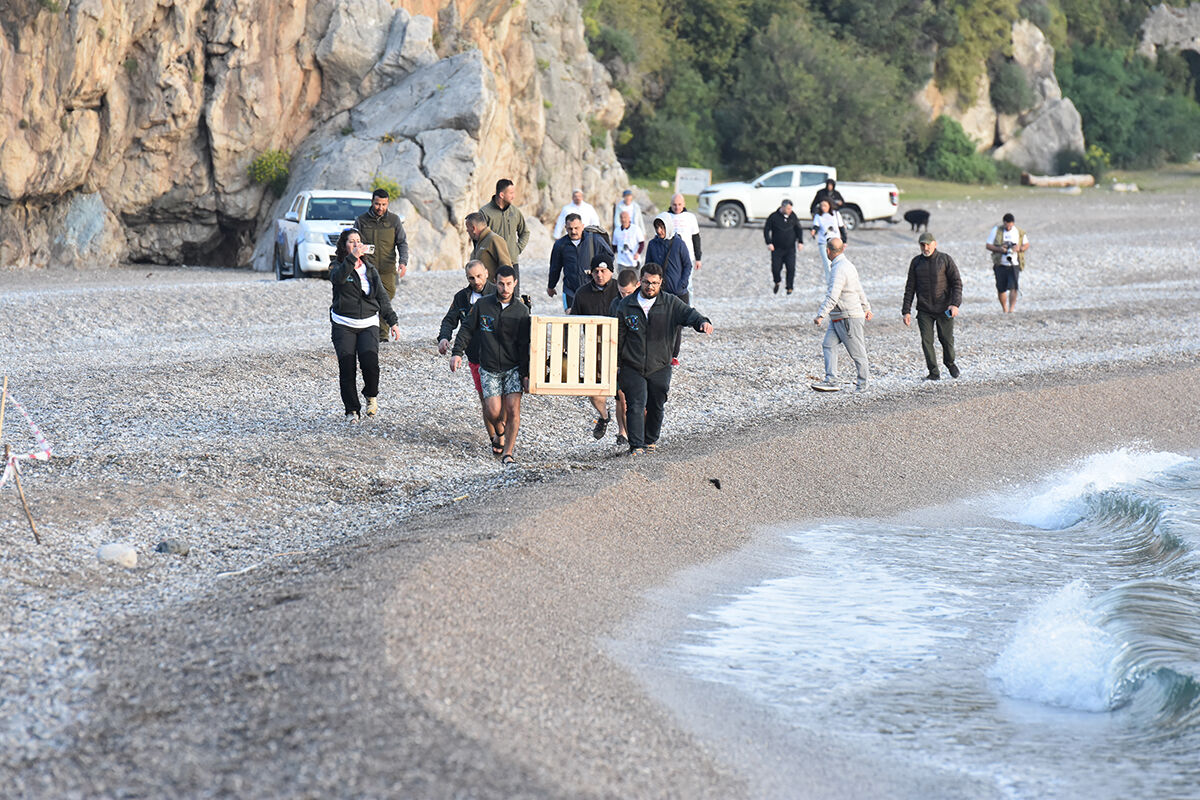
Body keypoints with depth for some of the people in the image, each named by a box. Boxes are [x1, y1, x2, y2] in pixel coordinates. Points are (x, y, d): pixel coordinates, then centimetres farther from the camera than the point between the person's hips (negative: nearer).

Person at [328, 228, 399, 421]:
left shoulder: (370, 269, 14)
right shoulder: (339, 266, 2)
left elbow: (382, 297, 17)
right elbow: (337, 278, -23)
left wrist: (392, 321, 11)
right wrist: (353, 257, -34)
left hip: (368, 324, 2)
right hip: (343, 324, -2)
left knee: (369, 360, -19)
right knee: (346, 367, -8)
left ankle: (371, 395, 8)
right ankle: (352, 410, 4)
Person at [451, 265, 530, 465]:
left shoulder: (521, 311, -1)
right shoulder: (482, 304, -1)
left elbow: (525, 346, 1)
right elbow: (467, 329, 9)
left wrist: (526, 374, -4)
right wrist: (457, 353, -2)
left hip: (514, 368, 0)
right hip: (489, 369, 0)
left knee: (513, 409, -13)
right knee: (493, 411, -8)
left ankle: (507, 453, -4)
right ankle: (501, 433, 27)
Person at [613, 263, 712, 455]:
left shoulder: (670, 304, -1)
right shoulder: (626, 305, 1)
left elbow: (688, 313, -16)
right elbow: (618, 336, 7)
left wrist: (702, 322, -39)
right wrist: (616, 364, 6)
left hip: (660, 367, 1)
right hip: (632, 367, -1)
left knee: (656, 407, 12)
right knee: (635, 406, -10)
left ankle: (651, 440, 32)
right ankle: (636, 446, -8)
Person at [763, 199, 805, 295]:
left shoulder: (793, 216, 1)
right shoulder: (773, 217, -8)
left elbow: (799, 229, 13)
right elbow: (766, 229, -3)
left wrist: (800, 242, 3)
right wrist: (769, 243, -12)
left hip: (790, 248, 2)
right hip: (777, 248, -2)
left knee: (791, 268, -7)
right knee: (776, 268, -1)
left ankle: (790, 287, 7)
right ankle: (777, 282, 30)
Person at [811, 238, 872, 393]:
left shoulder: (840, 269, -21)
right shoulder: (847, 265, 13)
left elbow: (833, 296, -30)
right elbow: (859, 290, 23)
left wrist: (821, 315, -32)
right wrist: (866, 308, 33)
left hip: (849, 317, -10)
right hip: (838, 317, 10)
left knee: (856, 350, 2)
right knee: (828, 345, 0)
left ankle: (863, 382, 14)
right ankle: (831, 381, -6)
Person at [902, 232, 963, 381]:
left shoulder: (945, 260, -1)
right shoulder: (916, 262, 6)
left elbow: (957, 283, -3)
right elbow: (910, 288, 9)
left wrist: (955, 304, -16)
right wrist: (906, 311, 3)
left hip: (944, 309, -2)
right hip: (924, 310, 2)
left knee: (947, 339, 3)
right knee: (926, 341, -5)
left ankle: (950, 363, 30)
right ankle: (934, 372, 3)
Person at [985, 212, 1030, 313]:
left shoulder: (1019, 232, 6)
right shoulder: (996, 230, 2)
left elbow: (1026, 245, 17)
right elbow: (988, 245, 3)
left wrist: (1019, 248, -6)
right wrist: (999, 249, -15)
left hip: (1014, 264, 0)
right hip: (1000, 265, 0)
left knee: (1013, 287, -18)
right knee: (1001, 289, 4)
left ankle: (1012, 308, -15)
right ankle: (1004, 310, 22)